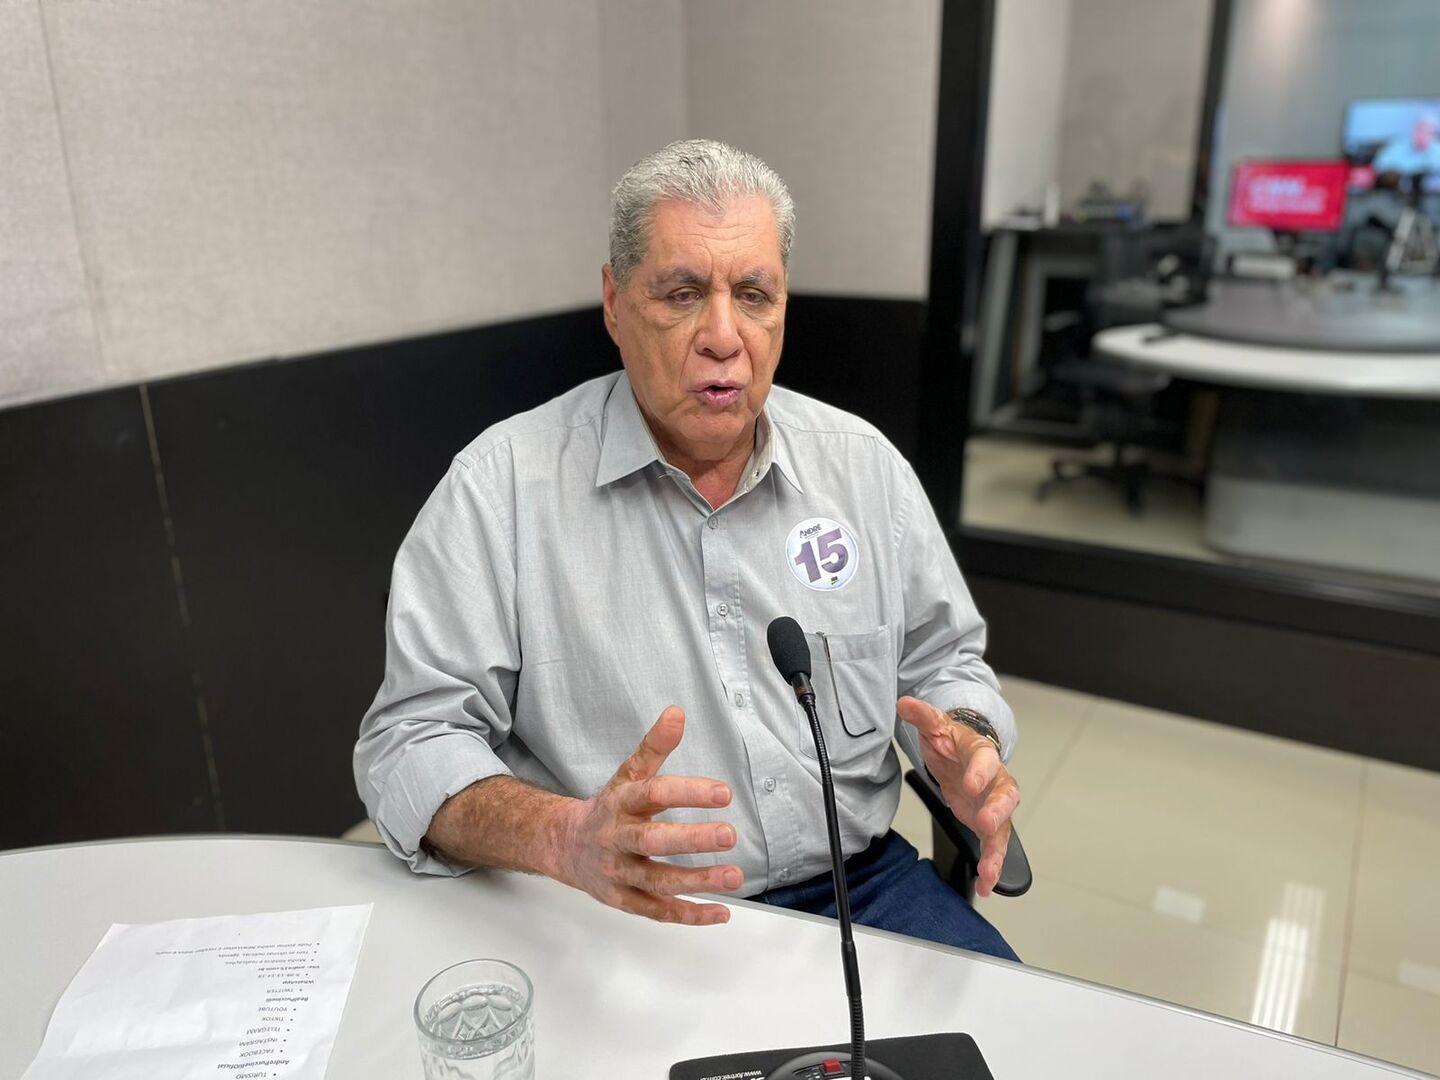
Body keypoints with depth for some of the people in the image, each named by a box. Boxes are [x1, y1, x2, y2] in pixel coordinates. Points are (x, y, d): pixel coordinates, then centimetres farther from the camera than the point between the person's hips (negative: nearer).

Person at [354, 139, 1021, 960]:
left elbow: (941, 659, 14)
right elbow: (411, 741, -10)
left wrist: (969, 744, -10)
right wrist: (565, 838, -30)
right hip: (627, 924, -2)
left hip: (862, 885, 3)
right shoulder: (502, 484, -9)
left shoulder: (863, 463, 5)